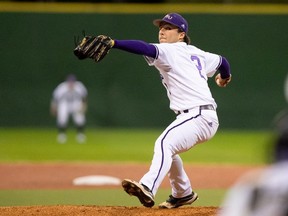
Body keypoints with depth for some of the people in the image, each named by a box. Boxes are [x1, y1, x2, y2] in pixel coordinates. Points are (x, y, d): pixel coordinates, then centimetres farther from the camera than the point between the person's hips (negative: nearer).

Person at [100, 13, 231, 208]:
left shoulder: (170, 51, -6)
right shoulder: (196, 53, 19)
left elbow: (146, 48, -24)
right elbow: (221, 61, 33)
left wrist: (113, 43, -36)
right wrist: (225, 77, 57)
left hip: (198, 117, -10)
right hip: (206, 118, 10)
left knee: (165, 144, -30)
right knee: (168, 148, 28)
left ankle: (148, 188, -51)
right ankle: (183, 194, 42)